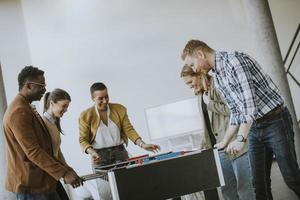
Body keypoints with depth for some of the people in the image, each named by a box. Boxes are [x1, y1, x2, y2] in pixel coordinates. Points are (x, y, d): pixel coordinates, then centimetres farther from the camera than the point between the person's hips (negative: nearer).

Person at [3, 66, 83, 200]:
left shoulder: (26, 108, 14)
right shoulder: (19, 111, -19)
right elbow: (33, 151, -24)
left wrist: (64, 170, 18)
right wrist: (64, 173, -25)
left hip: (41, 181, 10)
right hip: (30, 184, -10)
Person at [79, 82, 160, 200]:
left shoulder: (119, 109, 3)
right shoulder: (86, 116, -4)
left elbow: (129, 130, 1)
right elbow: (83, 140, -1)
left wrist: (142, 144, -12)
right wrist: (91, 152, -20)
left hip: (120, 152, 2)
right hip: (100, 156, -2)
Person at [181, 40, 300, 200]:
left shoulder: (234, 60, -16)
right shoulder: (217, 80, 10)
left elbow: (249, 102, -23)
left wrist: (240, 139, -26)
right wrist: (225, 141, 13)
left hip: (276, 121, -8)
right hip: (253, 127, 8)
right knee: (257, 183, 4)